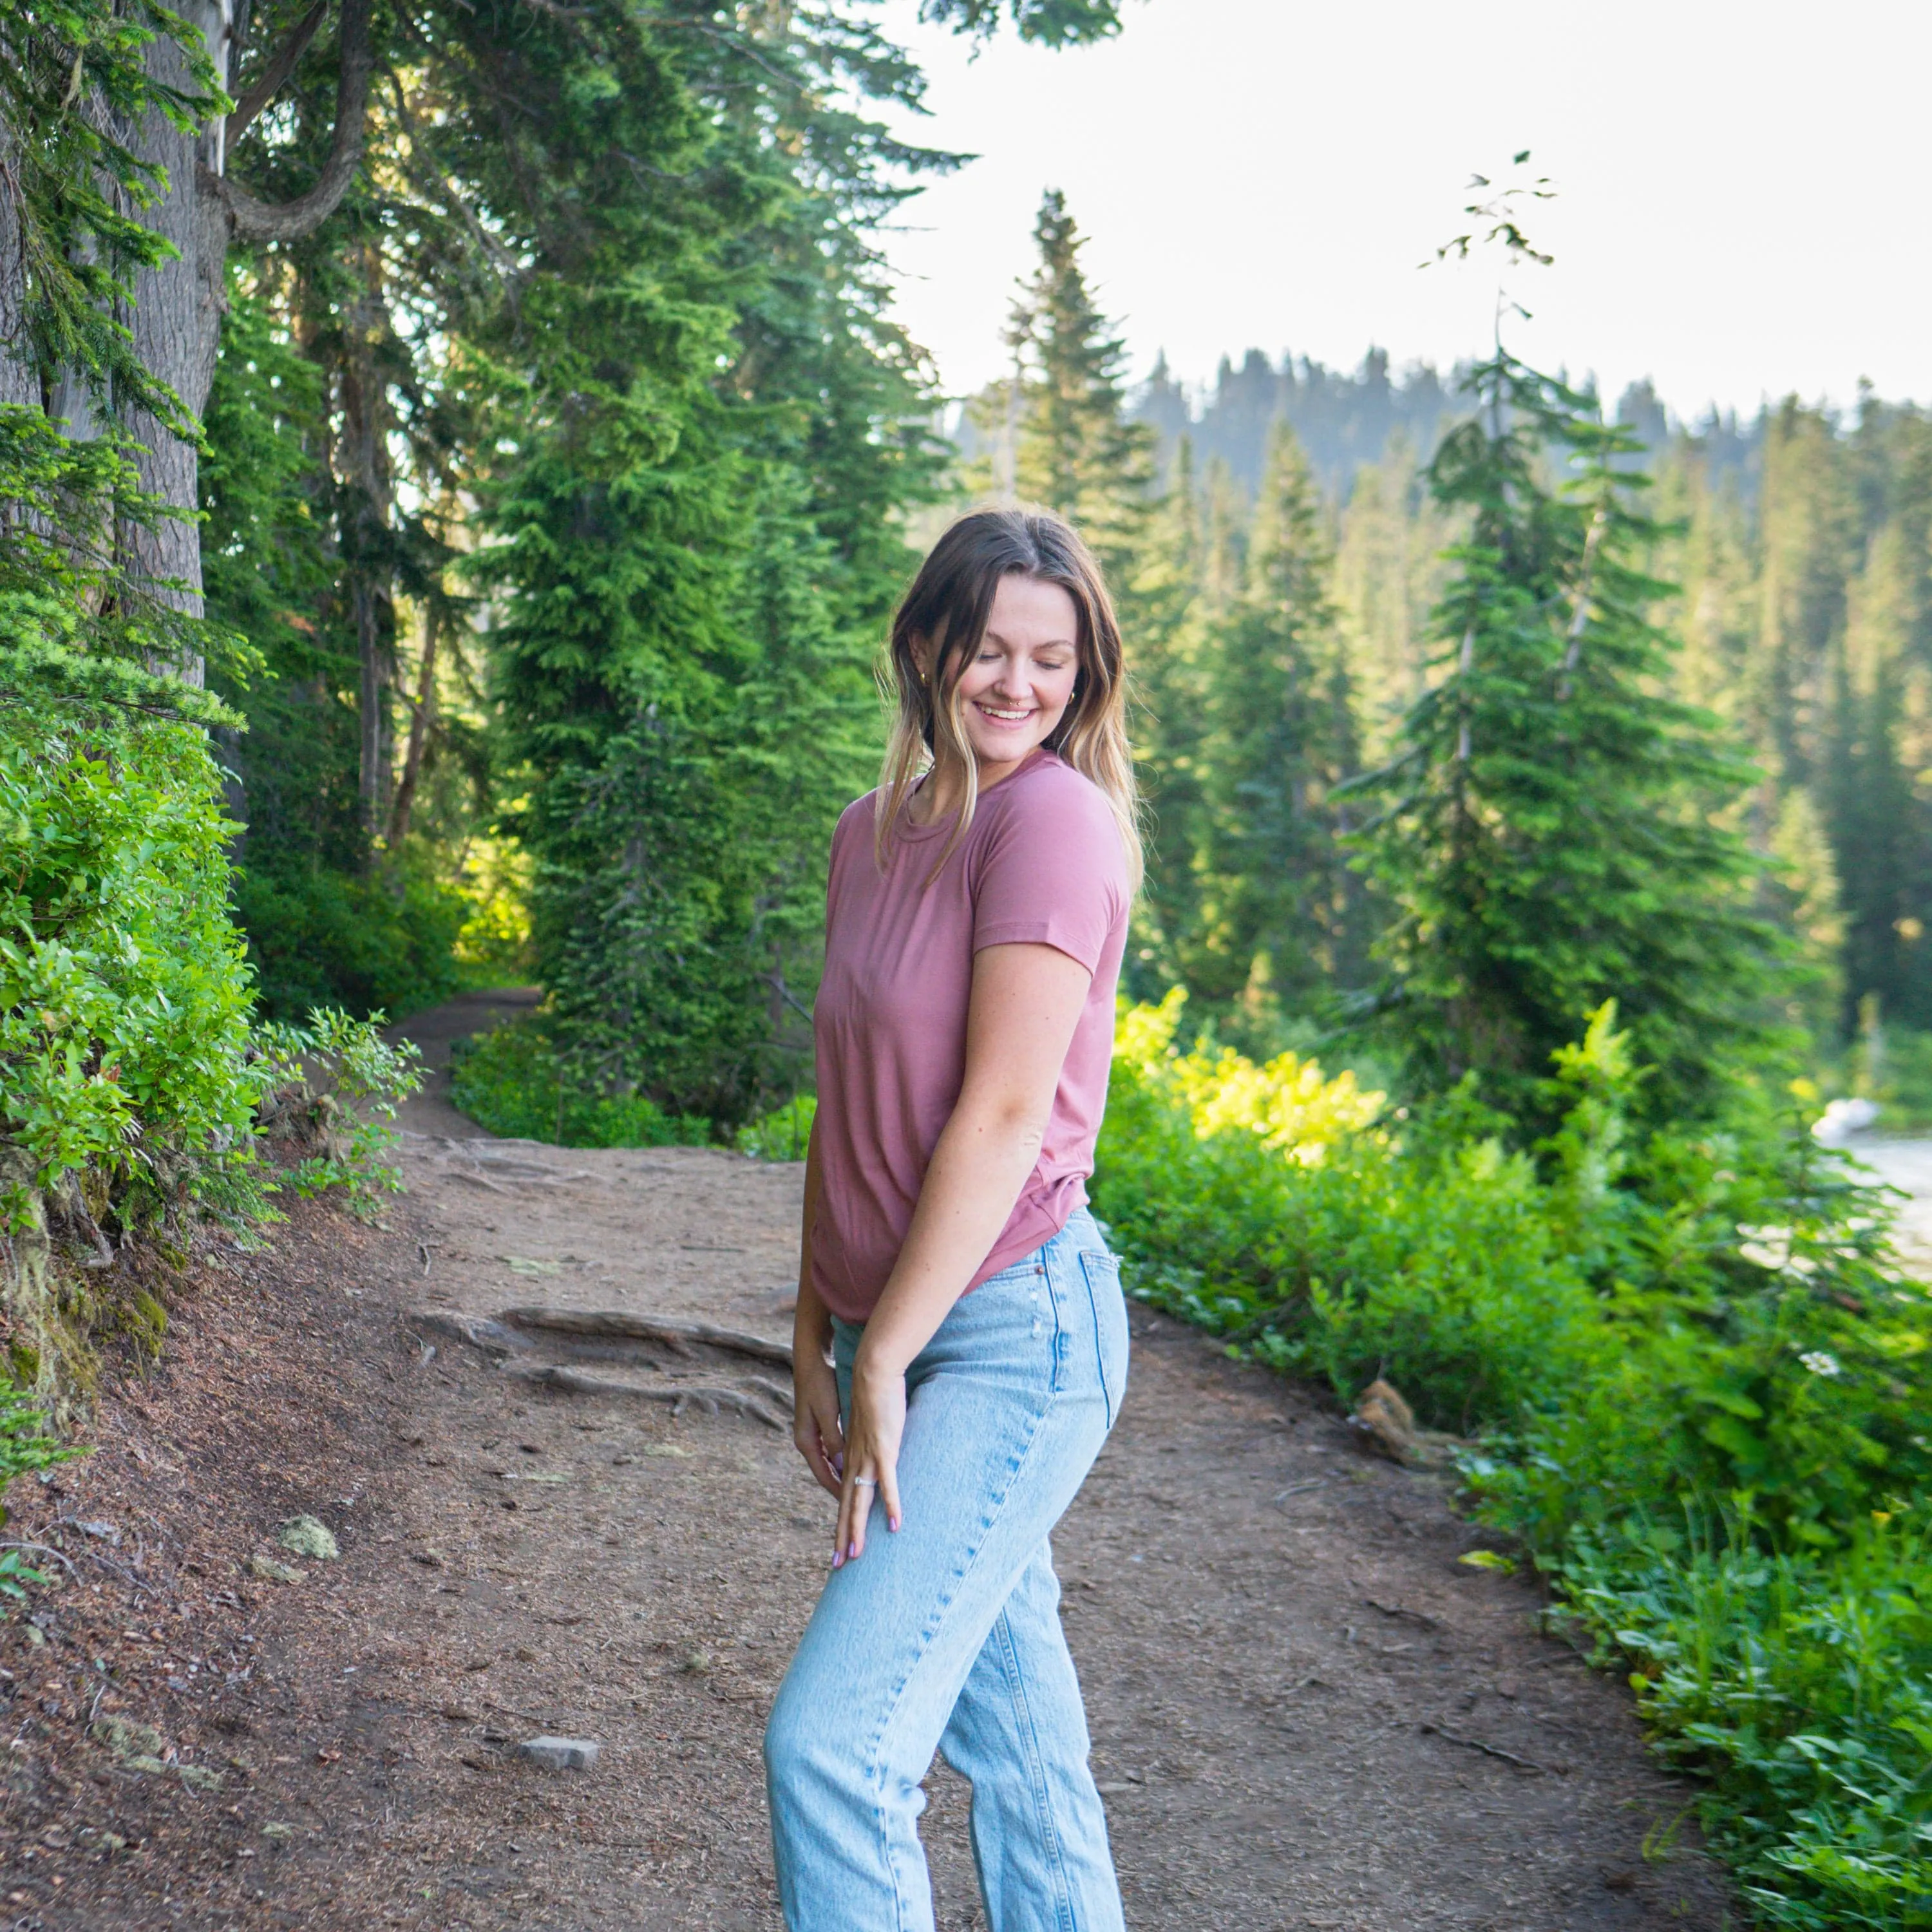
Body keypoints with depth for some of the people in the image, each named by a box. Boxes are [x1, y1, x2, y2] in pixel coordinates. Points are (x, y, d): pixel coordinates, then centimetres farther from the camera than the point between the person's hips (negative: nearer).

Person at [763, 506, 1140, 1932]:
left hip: (1013, 1334, -8)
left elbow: (1004, 1115, -17)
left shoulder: (1054, 817, -13)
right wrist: (818, 1332, 11)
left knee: (832, 1743, -10)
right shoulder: (875, 835, 11)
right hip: (896, 1328, 8)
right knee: (1008, 1721, 17)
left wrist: (885, 1360, -14)